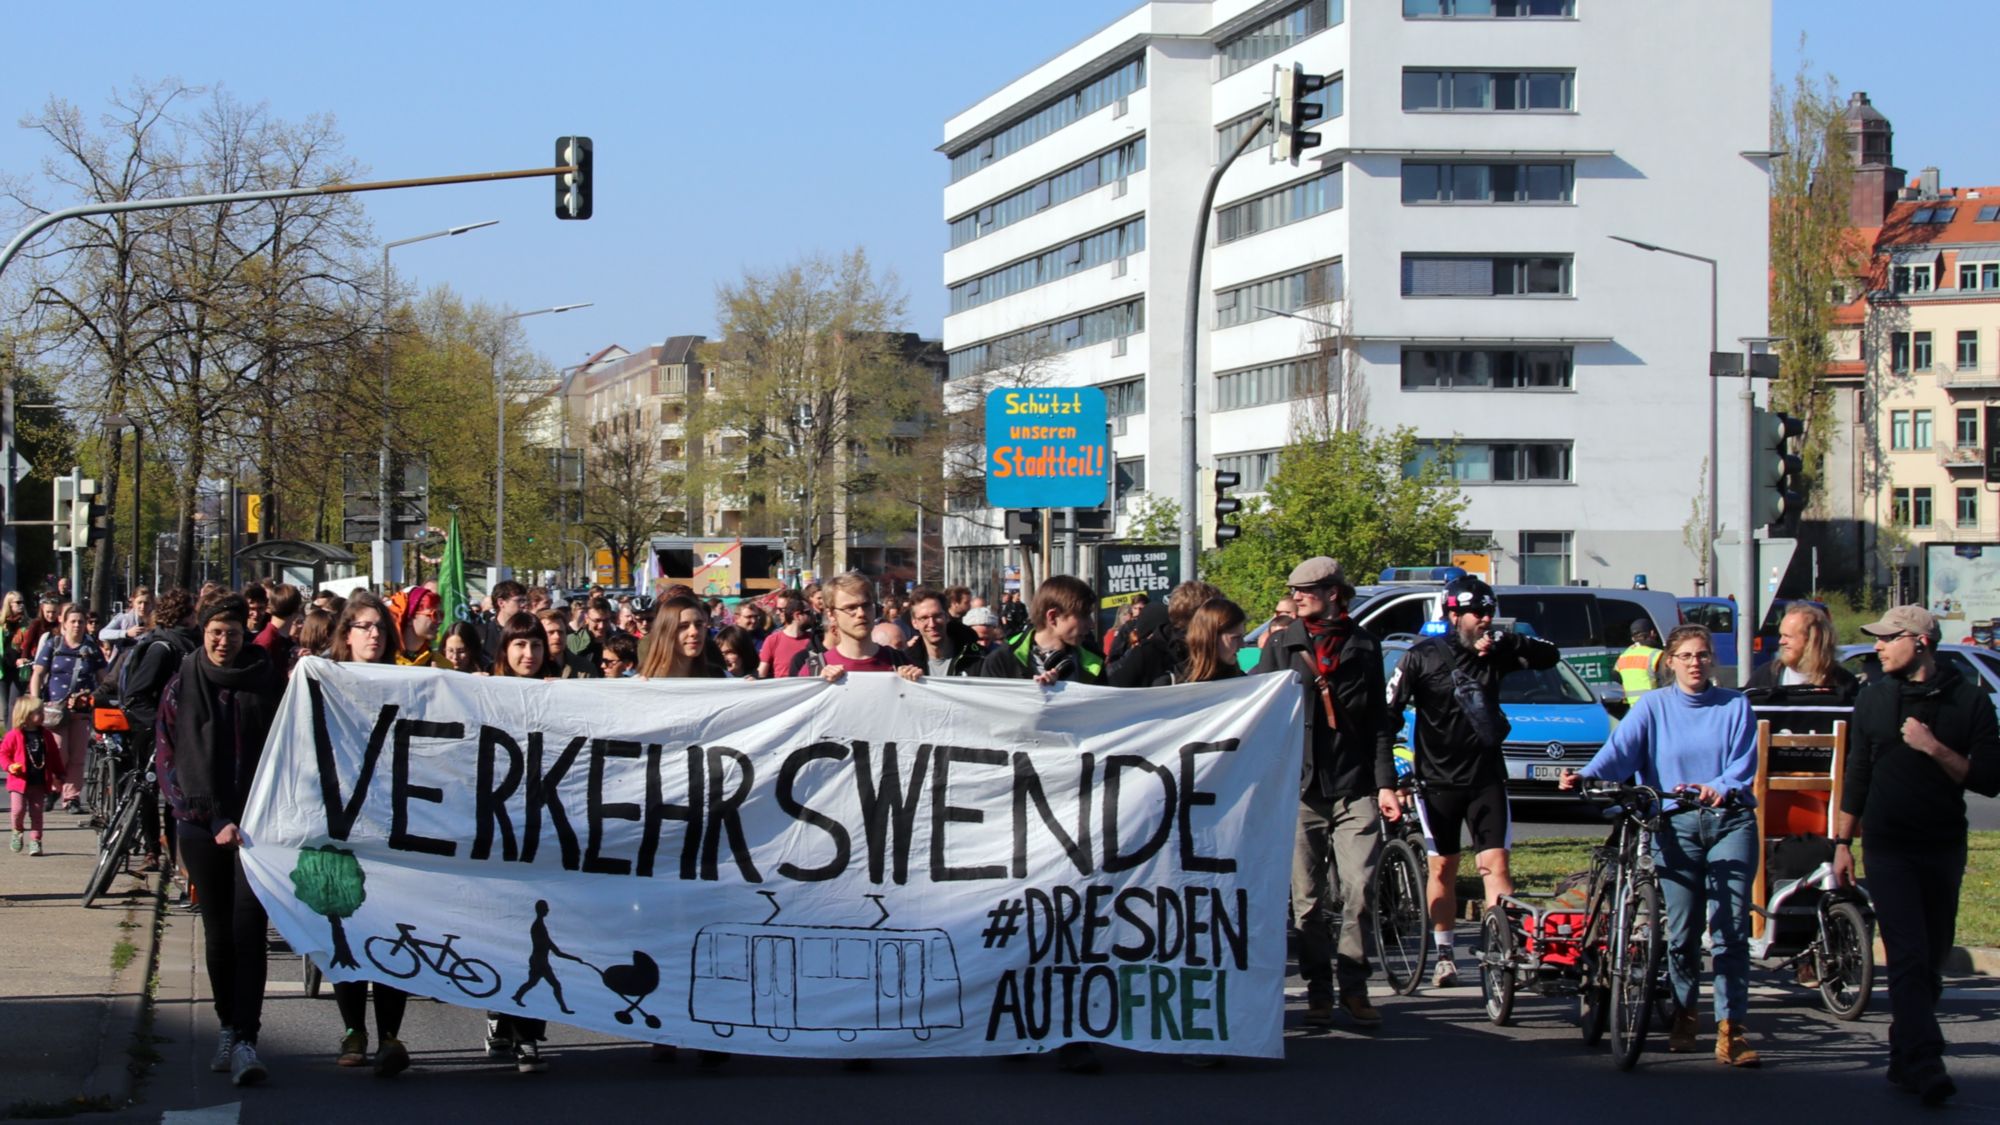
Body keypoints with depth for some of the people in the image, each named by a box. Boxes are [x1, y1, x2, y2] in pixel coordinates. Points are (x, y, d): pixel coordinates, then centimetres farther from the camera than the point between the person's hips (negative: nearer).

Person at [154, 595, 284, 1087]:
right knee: (217, 930, 7)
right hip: (200, 821, 2)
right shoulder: (182, 688, 7)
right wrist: (214, 821, -7)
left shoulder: (268, 683, 4)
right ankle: (229, 1026, 20)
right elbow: (167, 760, 5)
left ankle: (245, 1038, -16)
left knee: (248, 926, -12)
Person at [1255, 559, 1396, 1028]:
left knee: (1360, 891, -9)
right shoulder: (1281, 643, 8)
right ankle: (1319, 989, 12)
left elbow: (1377, 720, 11)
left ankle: (1353, 986, 4)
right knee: (1308, 900, 2)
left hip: (1355, 786, 0)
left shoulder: (1363, 645, 10)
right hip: (1300, 786, 0)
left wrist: (1385, 783, 3)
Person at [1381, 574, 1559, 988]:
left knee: (1495, 864, -8)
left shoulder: (1495, 652, 2)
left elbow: (1550, 656, -3)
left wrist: (1506, 641, -19)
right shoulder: (1423, 657, -5)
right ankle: (1444, 956, 15)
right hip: (1438, 779, -1)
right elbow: (1389, 713, -4)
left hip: (1486, 777, 1)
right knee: (1442, 868, 6)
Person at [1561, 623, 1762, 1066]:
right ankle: (1684, 1013, 24)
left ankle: (1731, 1028, -10)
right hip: (1676, 825, 1)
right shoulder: (1654, 707, 7)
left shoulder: (1735, 707, 7)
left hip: (1730, 821, -1)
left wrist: (1721, 788, -27)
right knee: (1681, 930, 3)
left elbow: (1744, 762, -5)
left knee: (1730, 928, -9)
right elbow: (1620, 748, -8)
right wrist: (1586, 776, -28)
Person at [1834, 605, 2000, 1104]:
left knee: (1931, 961, 6)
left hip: (1944, 849, 1)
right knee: (1909, 958, -12)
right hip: (1888, 847, -1)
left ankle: (1905, 1056, 17)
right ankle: (1924, 1064, -18)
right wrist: (1842, 842, 11)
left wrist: (1935, 749, -17)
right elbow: (1857, 775, 13)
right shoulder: (1874, 697, 6)